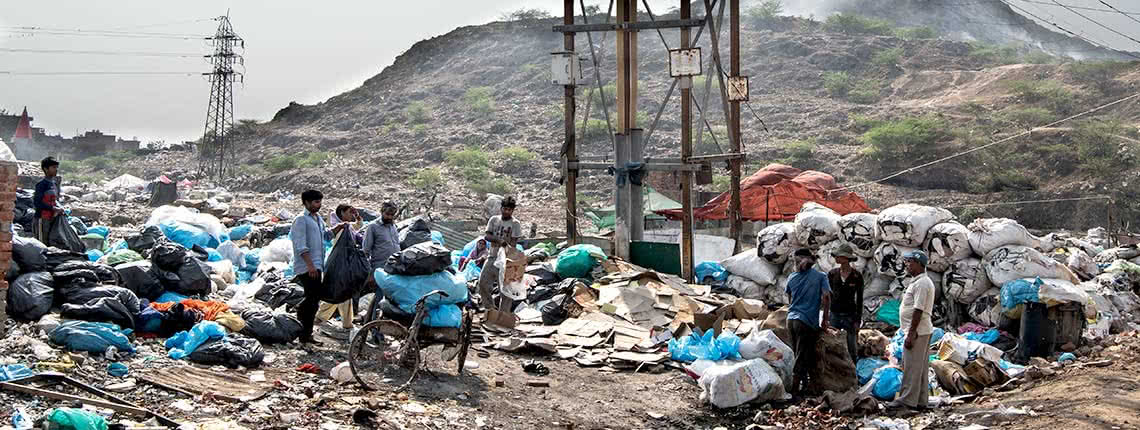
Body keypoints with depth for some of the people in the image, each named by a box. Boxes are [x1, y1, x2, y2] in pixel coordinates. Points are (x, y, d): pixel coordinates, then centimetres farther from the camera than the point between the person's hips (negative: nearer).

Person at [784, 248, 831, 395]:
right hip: (807, 322, -5)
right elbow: (826, 297, -11)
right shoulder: (820, 276, -2)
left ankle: (804, 383, 29)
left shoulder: (792, 277, 10)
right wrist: (825, 322, -6)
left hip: (791, 319, 5)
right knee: (802, 357, 0)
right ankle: (795, 389, -1)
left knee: (799, 355, 19)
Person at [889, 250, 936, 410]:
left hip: (917, 332, -11)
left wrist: (910, 335, -23)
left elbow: (918, 310, -22)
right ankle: (920, 401, 17)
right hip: (922, 331, 11)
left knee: (911, 367, -6)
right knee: (920, 367, 12)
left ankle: (907, 400, -2)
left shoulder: (921, 283, -17)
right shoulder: (919, 281, 17)